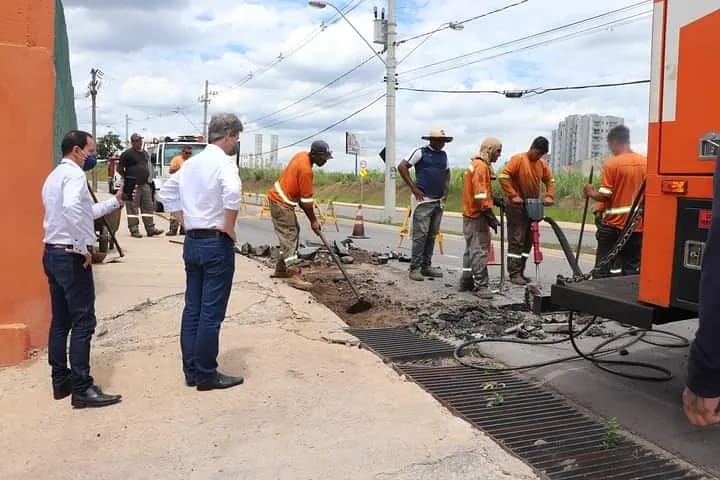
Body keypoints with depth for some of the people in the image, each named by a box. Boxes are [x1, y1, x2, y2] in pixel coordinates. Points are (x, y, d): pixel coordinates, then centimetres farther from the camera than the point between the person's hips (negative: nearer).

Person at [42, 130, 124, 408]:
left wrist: (115, 202, 22)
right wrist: (82, 247, -24)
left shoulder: (54, 176, 18)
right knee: (83, 322, -6)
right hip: (71, 256, -10)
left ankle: (61, 382, 21)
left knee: (60, 321, 14)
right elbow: (72, 209, -32)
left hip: (52, 253, 10)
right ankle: (82, 389, -3)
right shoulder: (74, 173, -12)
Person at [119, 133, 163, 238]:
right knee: (133, 208, -3)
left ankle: (151, 228, 9)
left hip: (145, 185, 7)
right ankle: (134, 230, 2)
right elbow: (120, 169, -3)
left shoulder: (145, 153, 16)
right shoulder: (127, 154, -5)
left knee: (148, 207, 6)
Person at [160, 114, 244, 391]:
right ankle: (206, 375, 7)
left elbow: (168, 191, 20)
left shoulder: (190, 163, 12)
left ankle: (191, 371, 20)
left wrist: (184, 221, 16)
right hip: (216, 243, -8)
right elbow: (232, 193, -31)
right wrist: (229, 227, -18)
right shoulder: (224, 163, -13)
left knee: (192, 308, 12)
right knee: (211, 312, -1)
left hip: (192, 241, 8)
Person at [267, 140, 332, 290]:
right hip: (281, 203, -10)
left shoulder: (302, 155, 4)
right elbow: (306, 199, -19)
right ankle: (294, 276, -14)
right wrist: (313, 221, -9)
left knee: (293, 233, 14)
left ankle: (281, 269, 21)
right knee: (290, 237, -12)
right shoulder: (306, 170, -25)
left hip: (281, 199, 10)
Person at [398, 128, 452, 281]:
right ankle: (415, 268, -4)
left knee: (432, 235, 9)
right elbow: (402, 167, -8)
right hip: (423, 200, -6)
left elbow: (447, 172, 30)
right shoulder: (421, 152, -3)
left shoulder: (444, 155, 15)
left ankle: (426, 266, 16)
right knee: (420, 235, -9)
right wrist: (413, 188, -11)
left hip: (439, 201, 6)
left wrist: (446, 189, 15)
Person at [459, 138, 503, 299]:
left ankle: (466, 282, 23)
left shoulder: (477, 164, 17)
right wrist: (490, 216, -21)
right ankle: (481, 285, -6)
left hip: (471, 214, 11)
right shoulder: (481, 166, -15)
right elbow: (480, 195, -22)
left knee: (472, 248, 16)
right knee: (480, 250, -8)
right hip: (477, 215, -11)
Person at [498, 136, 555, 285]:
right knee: (516, 239, -7)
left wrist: (549, 196, -2)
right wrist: (513, 195, -20)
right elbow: (503, 176, -17)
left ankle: (520, 272, 17)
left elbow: (550, 180, 16)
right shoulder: (518, 160, -11)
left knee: (528, 240, 9)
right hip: (517, 206, -7)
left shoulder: (542, 164, 8)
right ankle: (514, 273, -3)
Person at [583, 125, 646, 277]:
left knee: (603, 268, 5)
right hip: (637, 225, 4)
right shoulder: (645, 162, 3)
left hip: (613, 224, -4)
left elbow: (604, 195, -13)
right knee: (632, 269, 9)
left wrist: (591, 193, 6)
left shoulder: (612, 164, -11)